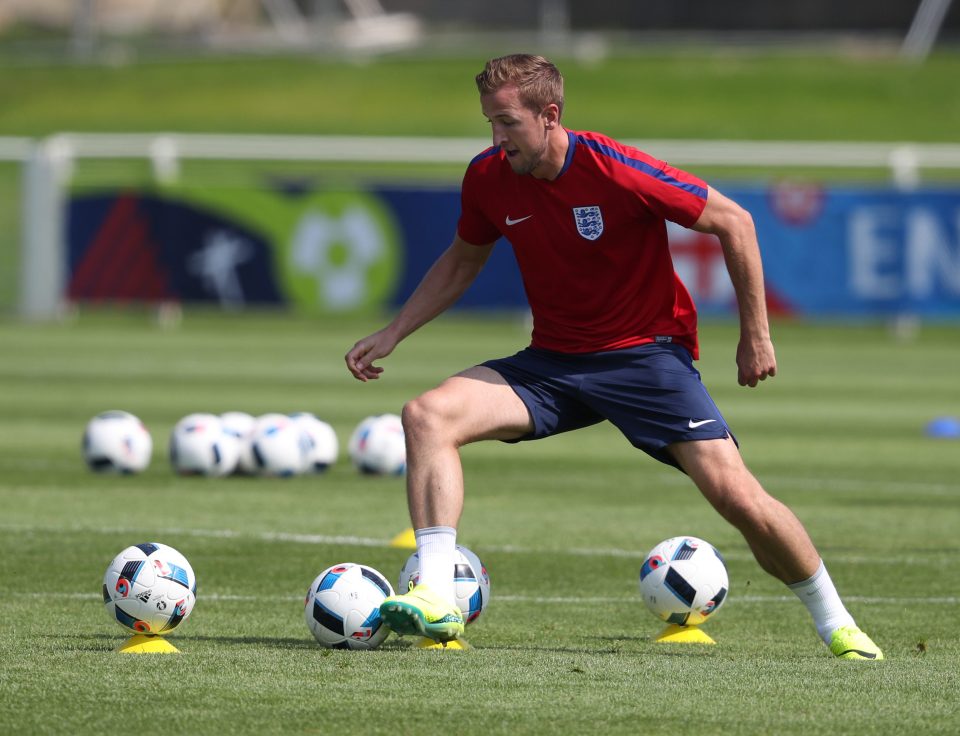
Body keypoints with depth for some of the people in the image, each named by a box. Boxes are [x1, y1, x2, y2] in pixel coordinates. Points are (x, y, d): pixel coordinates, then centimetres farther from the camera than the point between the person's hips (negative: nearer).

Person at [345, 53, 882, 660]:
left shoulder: (617, 172, -21)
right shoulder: (488, 177, -5)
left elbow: (733, 223, -10)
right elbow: (463, 261, 17)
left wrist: (756, 335, -6)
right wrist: (393, 333, 9)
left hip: (646, 354, -4)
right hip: (552, 360, 5)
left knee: (736, 496, -16)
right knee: (428, 415, -19)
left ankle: (836, 624, 7)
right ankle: (436, 600, -26)